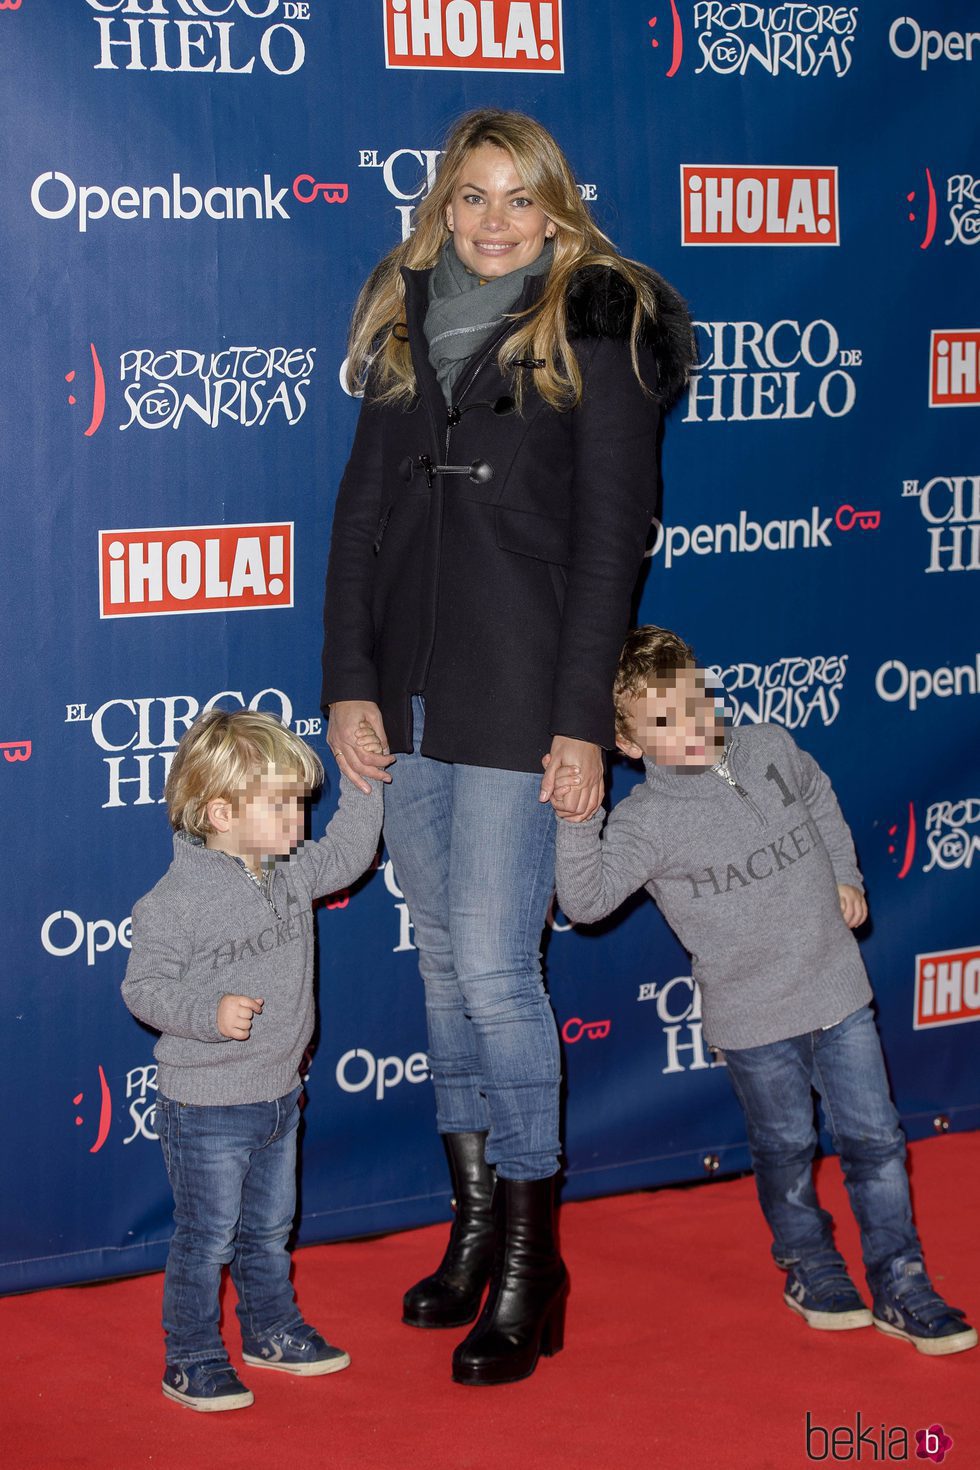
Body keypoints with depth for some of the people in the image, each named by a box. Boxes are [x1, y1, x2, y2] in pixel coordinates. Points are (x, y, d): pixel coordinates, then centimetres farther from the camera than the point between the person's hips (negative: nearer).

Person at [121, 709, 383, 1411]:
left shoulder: (291, 873, 2)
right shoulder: (177, 900, -20)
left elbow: (347, 854, 19)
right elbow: (144, 986, -18)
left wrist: (362, 783, 9)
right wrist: (209, 1013, -32)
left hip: (278, 1097, 7)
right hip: (207, 1109, -7)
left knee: (268, 1228, 22)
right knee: (206, 1239, 3)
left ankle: (273, 1331, 38)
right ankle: (192, 1360, 16)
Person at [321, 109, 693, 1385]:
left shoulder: (596, 324, -2)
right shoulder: (406, 324, 13)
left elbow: (610, 530, -7)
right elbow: (362, 510, 12)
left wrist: (581, 718, -12)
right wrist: (348, 683, 3)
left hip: (522, 692, -5)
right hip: (410, 693, 6)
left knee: (495, 968, -9)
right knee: (443, 962, 11)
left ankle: (532, 1262, 4)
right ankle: (476, 1226, 23)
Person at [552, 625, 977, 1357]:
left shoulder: (770, 748, -3)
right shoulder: (646, 819, -16)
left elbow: (820, 800, 19)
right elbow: (587, 899, -26)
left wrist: (845, 878, 14)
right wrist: (578, 821, -38)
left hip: (837, 990, 3)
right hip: (752, 1017, -3)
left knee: (875, 1137, 7)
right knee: (786, 1147, 11)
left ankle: (900, 1284, 19)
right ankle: (810, 1264, 36)